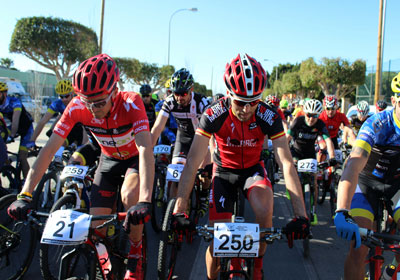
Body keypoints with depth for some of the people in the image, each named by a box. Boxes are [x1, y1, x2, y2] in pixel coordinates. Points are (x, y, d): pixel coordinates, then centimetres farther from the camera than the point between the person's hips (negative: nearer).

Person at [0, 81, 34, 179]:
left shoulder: (14, 102, -29)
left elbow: (15, 120, -41)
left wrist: (11, 136, -52)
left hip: (26, 128, -6)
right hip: (12, 127, 6)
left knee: (22, 157, -13)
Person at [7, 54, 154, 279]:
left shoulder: (131, 103, -34)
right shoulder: (77, 107, -25)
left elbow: (145, 149, -46)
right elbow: (50, 148, -25)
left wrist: (145, 201, -59)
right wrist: (25, 195, -34)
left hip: (135, 157, -3)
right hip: (109, 159, 3)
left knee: (130, 197, -34)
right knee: (97, 224, -9)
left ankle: (135, 257, -7)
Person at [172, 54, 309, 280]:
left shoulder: (269, 116, -25)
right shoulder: (214, 115, -28)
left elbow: (287, 163, -29)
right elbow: (193, 162, -32)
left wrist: (301, 215, -38)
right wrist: (179, 210, -40)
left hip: (253, 169, 1)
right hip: (224, 170, 0)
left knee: (265, 211, -31)